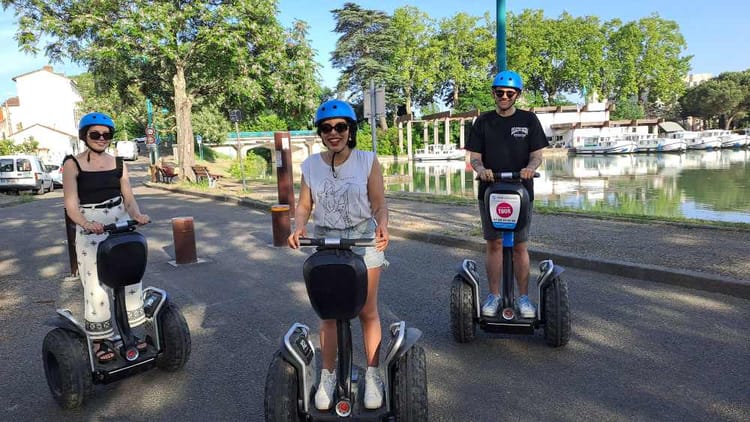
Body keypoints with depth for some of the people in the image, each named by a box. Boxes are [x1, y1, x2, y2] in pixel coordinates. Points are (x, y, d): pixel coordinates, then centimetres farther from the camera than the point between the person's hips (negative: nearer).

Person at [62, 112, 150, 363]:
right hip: (91, 232, -4)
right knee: (96, 287, -2)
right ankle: (99, 340, 13)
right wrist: (86, 224, -29)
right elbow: (71, 205, -10)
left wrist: (137, 215, -19)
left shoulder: (118, 163, 7)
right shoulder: (73, 165, -3)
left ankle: (130, 331, 23)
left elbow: (128, 197, 2)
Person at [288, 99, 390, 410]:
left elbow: (379, 204, -7)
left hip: (364, 241, -1)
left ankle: (373, 375, 23)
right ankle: (327, 376, 22)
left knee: (367, 312, 8)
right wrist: (298, 228, -19)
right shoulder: (310, 165, 0)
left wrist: (383, 227, -27)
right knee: (329, 313, 8)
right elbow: (304, 206, 1)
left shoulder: (367, 161, -6)